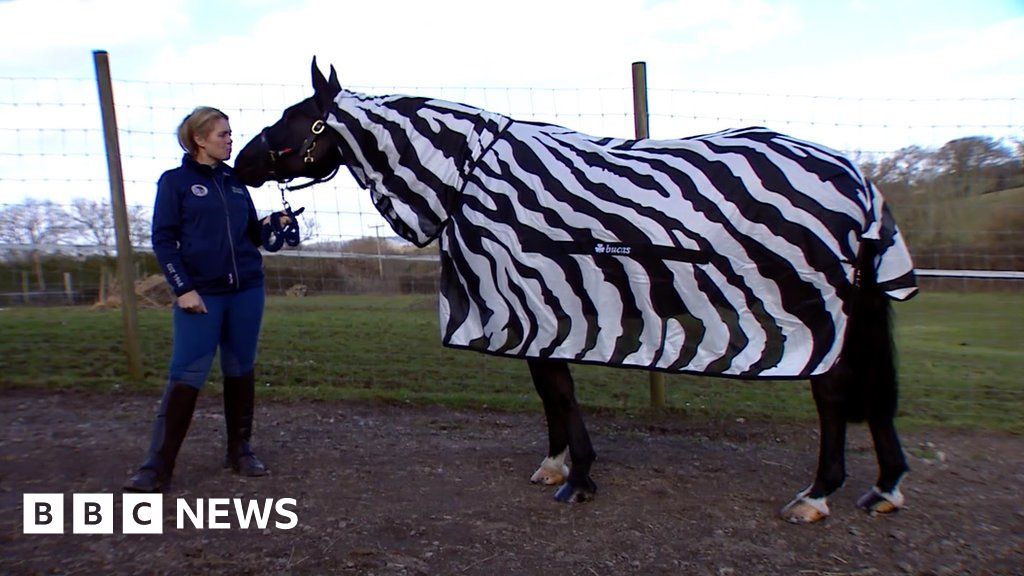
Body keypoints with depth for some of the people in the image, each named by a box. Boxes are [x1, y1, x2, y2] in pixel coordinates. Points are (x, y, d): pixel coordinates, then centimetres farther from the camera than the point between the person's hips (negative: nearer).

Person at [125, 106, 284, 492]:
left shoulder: (236, 181, 12)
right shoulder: (175, 181, 0)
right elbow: (163, 240, -5)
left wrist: (269, 225, -5)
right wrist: (183, 288, -13)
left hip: (247, 290, 4)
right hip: (200, 293, -4)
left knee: (241, 370, 9)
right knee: (187, 374, -4)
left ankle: (240, 451, 21)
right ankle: (157, 466, 5)